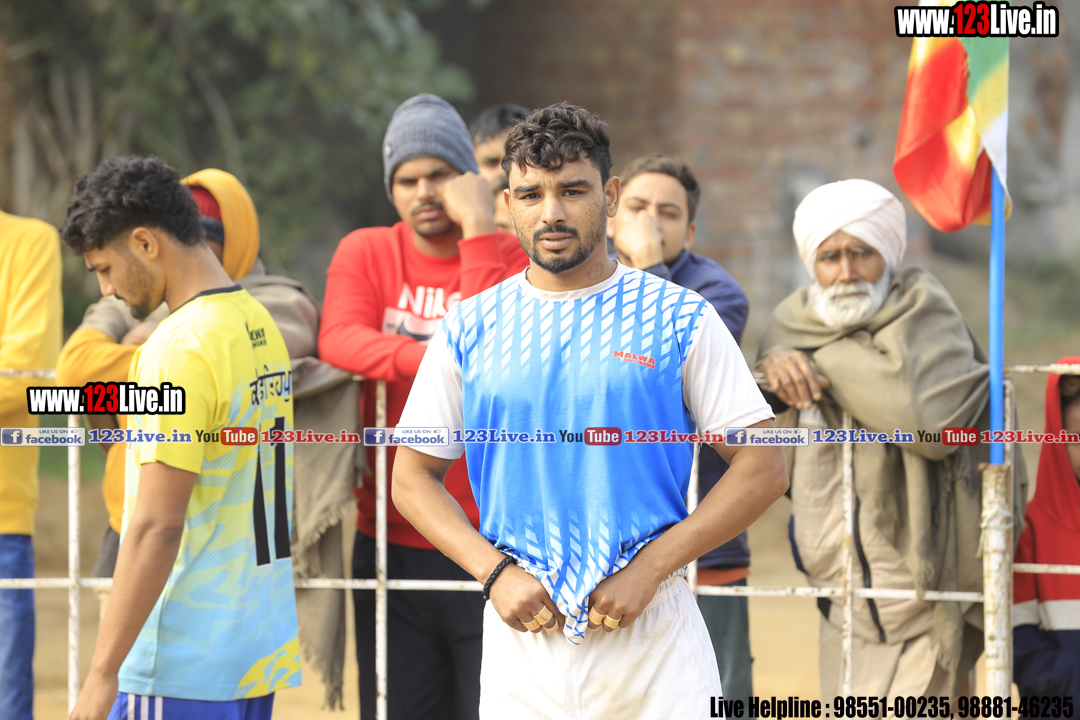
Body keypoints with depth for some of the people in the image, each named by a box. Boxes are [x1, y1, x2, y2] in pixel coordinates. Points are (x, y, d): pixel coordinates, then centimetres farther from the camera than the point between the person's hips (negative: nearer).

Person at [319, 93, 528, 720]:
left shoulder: (511, 258, 2)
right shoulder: (365, 253, 8)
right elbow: (338, 340, -10)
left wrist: (478, 233, -14)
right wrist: (431, 359, -26)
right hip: (392, 545, 2)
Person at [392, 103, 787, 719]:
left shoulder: (680, 320, 2)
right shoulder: (470, 329, 8)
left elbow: (763, 469, -1)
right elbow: (414, 477, 12)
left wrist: (646, 570, -10)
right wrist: (496, 572, -5)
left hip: (653, 628, -1)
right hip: (522, 632, 2)